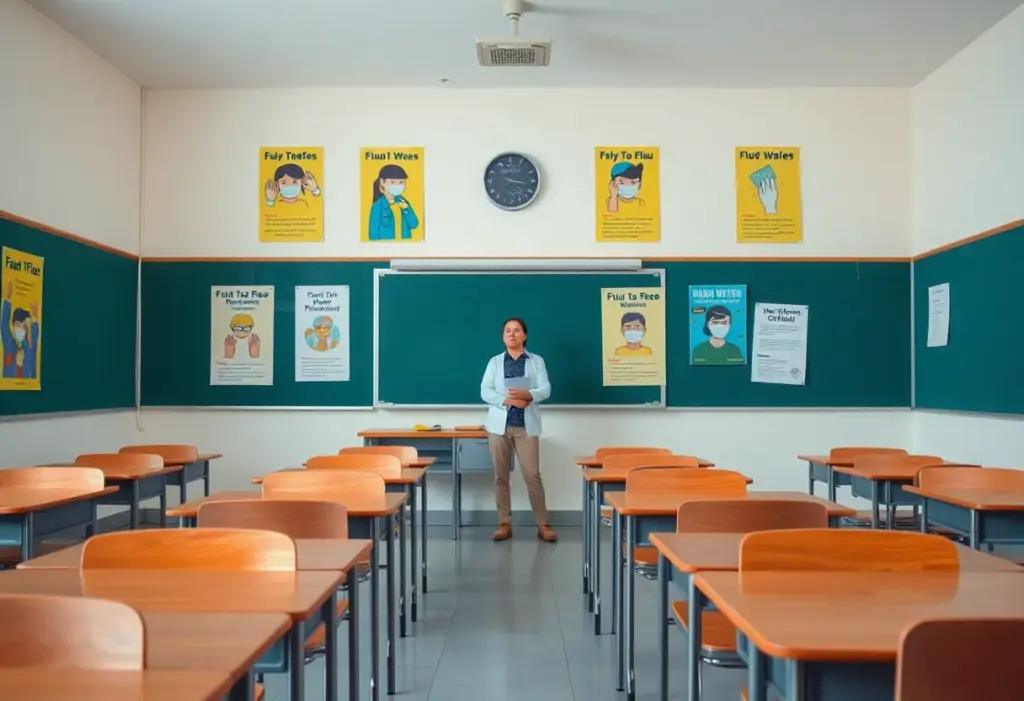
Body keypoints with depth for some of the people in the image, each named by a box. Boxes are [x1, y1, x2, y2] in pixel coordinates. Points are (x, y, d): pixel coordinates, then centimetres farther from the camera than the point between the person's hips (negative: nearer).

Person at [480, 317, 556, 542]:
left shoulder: (536, 361, 8)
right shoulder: (495, 362, 9)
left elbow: (545, 389, -3)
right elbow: (485, 391, -1)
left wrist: (526, 395, -23)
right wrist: (507, 400, -16)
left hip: (526, 426, -1)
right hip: (499, 425, 1)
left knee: (532, 475, -5)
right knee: (500, 476, 3)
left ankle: (543, 525, 3)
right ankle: (504, 524, 12)